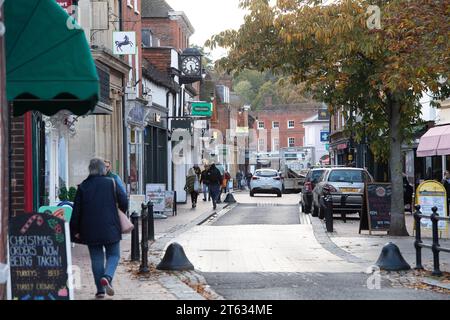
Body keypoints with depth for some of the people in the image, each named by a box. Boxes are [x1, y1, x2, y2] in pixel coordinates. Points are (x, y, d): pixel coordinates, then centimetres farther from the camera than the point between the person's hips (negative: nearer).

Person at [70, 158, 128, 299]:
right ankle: (107, 277, -18)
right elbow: (124, 202, -2)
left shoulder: (83, 187, 1)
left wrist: (75, 230, 8)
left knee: (97, 258, 8)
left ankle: (100, 290, 6)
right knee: (113, 255, 9)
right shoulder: (111, 183, -2)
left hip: (90, 229, 1)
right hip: (110, 228, -1)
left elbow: (76, 211, 0)